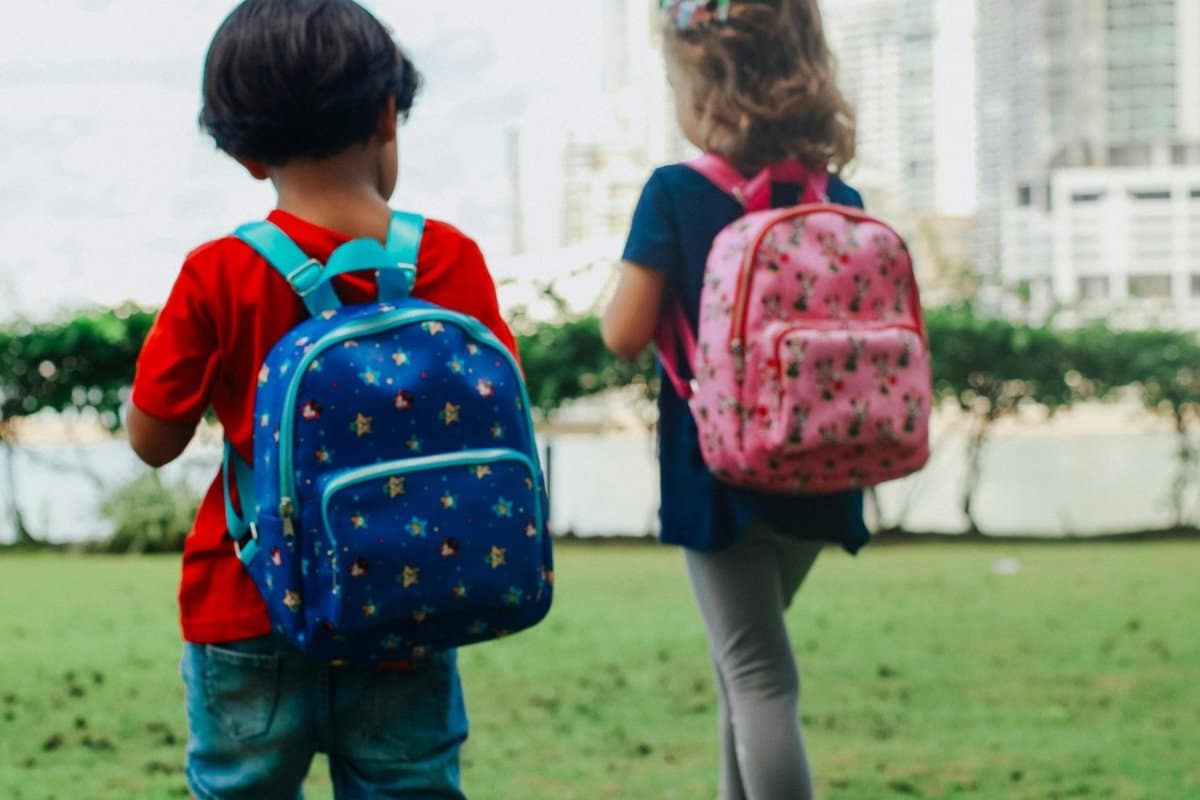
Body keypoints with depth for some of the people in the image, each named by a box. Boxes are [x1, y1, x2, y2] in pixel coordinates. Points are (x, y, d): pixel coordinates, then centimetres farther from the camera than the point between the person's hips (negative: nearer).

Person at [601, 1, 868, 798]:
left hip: (718, 472, -5)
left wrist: (633, 281, 6)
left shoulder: (675, 195, -13)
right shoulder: (841, 204, -1)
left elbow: (627, 333, -12)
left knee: (759, 679, -2)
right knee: (748, 659, 25)